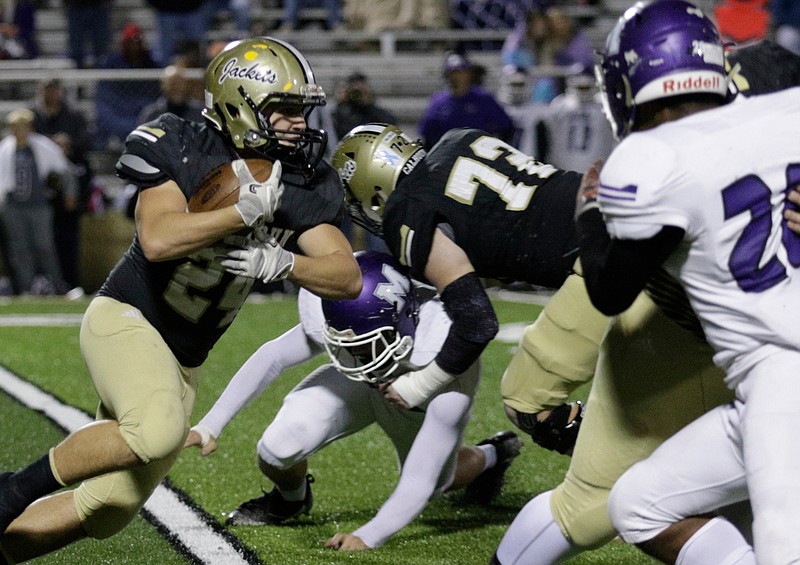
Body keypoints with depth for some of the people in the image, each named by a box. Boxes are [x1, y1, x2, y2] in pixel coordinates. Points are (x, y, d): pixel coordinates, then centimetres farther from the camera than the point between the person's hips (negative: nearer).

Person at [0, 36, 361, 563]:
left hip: (182, 360, 7)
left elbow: (348, 277, -6)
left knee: (108, 511, 8)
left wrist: (282, 262, -24)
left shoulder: (303, 186, -1)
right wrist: (248, 211, -28)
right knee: (159, 431, -36)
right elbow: (157, 240, -29)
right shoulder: (179, 148, -15)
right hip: (125, 319, -7)